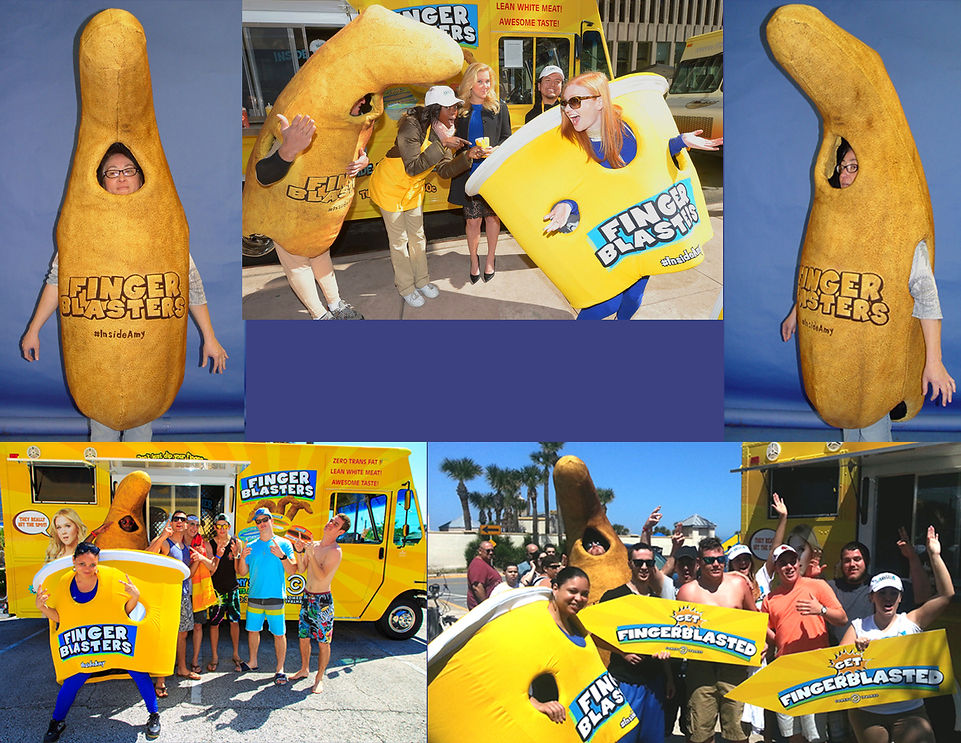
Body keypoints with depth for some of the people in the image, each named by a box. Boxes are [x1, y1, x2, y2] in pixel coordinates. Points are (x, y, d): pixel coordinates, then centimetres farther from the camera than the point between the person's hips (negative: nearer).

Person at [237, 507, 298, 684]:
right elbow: (242, 572, 9)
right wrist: (242, 557, -10)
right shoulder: (250, 547, 9)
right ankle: (253, 662, 31)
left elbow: (292, 571, -4)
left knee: (279, 634, -1)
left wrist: (282, 555, -20)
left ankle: (280, 669, 9)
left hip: (275, 598, -3)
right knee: (253, 630, 12)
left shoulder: (284, 544, 1)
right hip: (254, 598, 3)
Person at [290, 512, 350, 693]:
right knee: (303, 636, 16)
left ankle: (320, 678, 13)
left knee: (323, 642, 1)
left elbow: (322, 576, -21)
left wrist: (311, 554, -25)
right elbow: (301, 569, 8)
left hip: (322, 600, -6)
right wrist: (299, 552, -8)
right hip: (307, 597, 7)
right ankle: (304, 669, 33)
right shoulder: (313, 545, 7)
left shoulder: (335, 551, -14)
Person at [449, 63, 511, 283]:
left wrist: (495, 150, -15)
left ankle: (490, 260, 27)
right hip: (469, 173, 0)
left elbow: (507, 137, 4)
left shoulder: (499, 107, 1)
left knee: (492, 216, 10)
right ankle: (474, 261, 22)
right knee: (473, 220, 3)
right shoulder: (460, 109, 3)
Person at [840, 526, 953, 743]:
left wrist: (934, 556, -9)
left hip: (909, 711, 0)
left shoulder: (911, 622, 3)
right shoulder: (859, 626, 3)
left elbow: (946, 595, -5)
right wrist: (856, 648, -23)